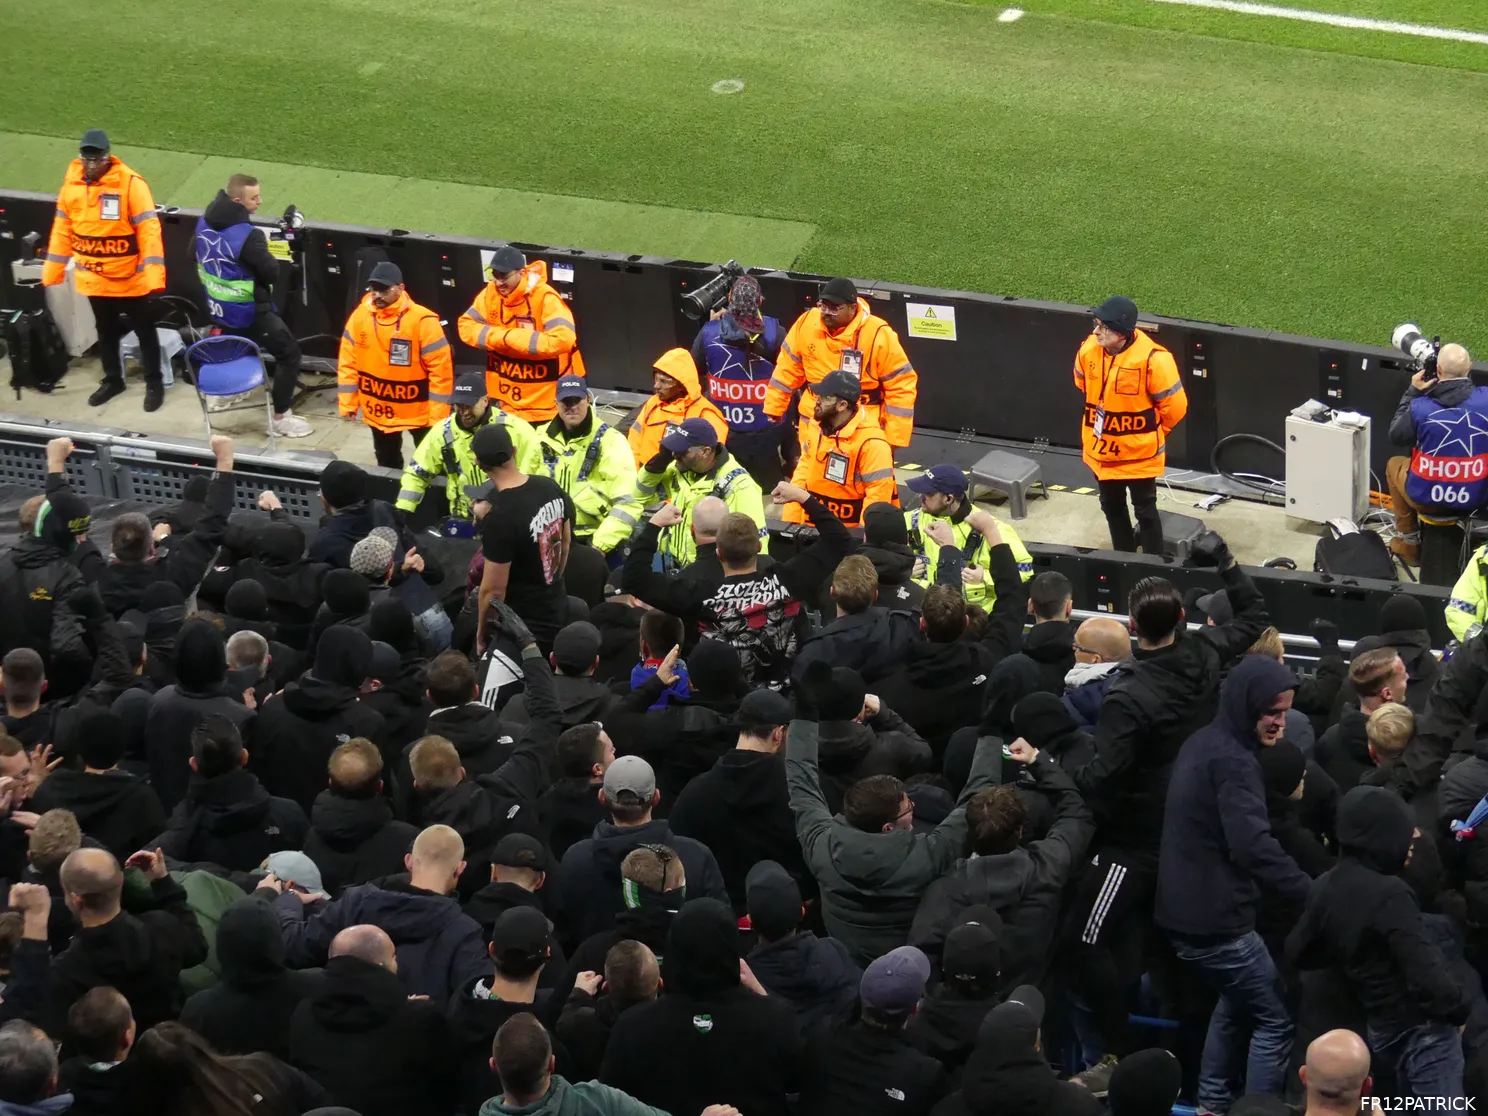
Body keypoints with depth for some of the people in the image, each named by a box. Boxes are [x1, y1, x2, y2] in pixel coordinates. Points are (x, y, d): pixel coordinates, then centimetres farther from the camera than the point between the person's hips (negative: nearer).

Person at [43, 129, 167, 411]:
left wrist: (155, 277, -26)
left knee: (144, 330, 11)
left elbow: (149, 230, -21)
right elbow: (62, 231, 5)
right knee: (106, 331, 21)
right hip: (94, 280, 4)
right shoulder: (71, 184, -4)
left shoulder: (130, 183, -20)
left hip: (132, 280, -4)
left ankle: (154, 383, 28)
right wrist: (51, 274, 7)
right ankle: (112, 380, 38)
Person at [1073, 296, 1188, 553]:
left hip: (1139, 452, -6)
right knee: (1112, 507, 21)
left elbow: (1174, 405, -15)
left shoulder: (1152, 359, -27)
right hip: (1101, 449, 6)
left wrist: (1150, 433, 0)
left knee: (1145, 510, 7)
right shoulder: (1088, 350, -10)